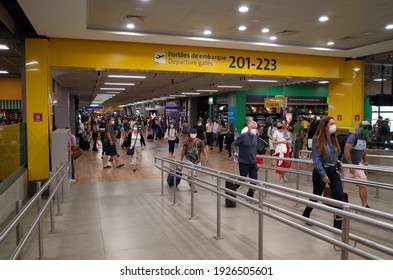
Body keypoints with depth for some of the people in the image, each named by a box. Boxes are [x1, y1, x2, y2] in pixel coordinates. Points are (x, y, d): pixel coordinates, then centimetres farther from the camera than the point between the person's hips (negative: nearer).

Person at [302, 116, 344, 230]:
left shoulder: (333, 139, 5)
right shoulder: (317, 139, -13)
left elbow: (336, 156, 14)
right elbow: (316, 159, -17)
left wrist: (337, 169, 11)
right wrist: (323, 174, -22)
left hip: (334, 171, 5)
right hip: (321, 171, -5)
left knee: (339, 196, -8)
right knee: (316, 195, 10)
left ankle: (338, 224, 1)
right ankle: (305, 215, 37)